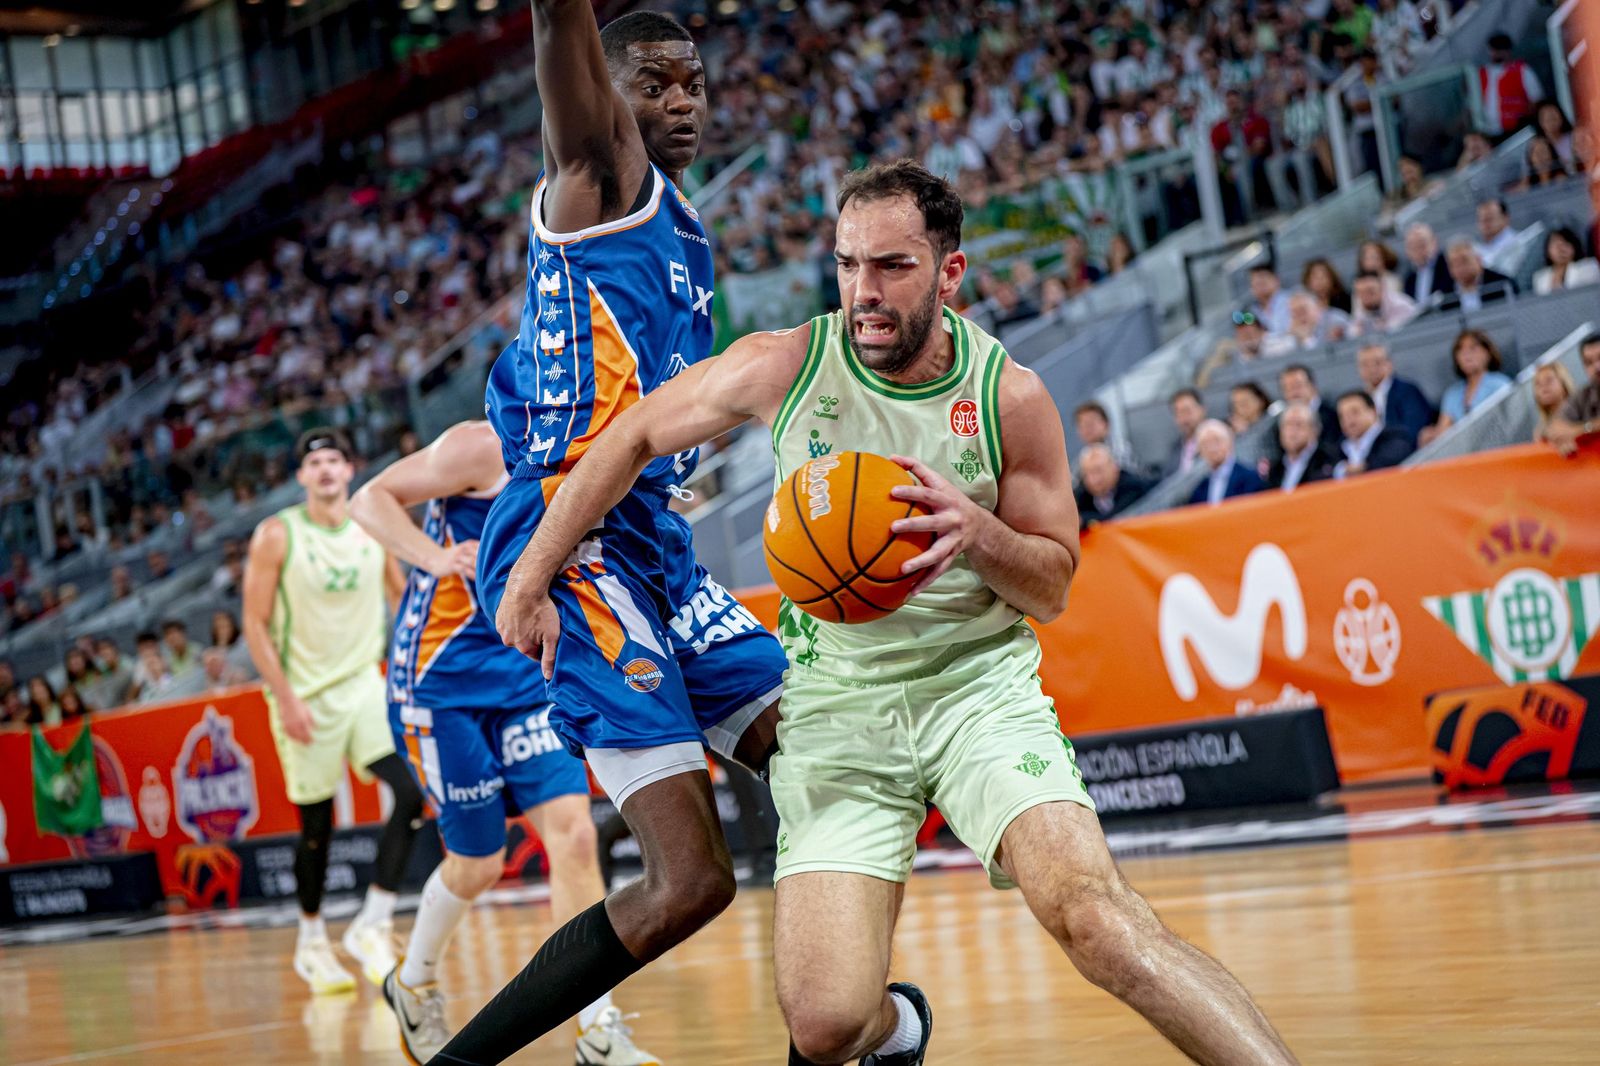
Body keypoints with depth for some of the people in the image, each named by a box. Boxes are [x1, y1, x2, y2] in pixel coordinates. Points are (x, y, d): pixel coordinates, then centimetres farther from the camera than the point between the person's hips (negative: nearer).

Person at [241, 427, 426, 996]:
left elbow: (401, 597, 16)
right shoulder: (277, 535, -8)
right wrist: (285, 697, -14)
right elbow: (255, 623, -8)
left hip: (365, 682, 3)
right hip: (306, 693, -3)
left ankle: (372, 924, -7)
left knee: (411, 791, -17)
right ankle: (311, 943, 24)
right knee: (316, 825, 4)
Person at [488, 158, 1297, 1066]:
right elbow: (632, 438, 7)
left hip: (980, 682, -1)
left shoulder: (1010, 397, -9)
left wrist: (976, 530, -22)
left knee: (1089, 909, -28)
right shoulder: (781, 367, -9)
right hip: (836, 698, 1)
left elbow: (1053, 589, 0)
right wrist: (532, 582, 9)